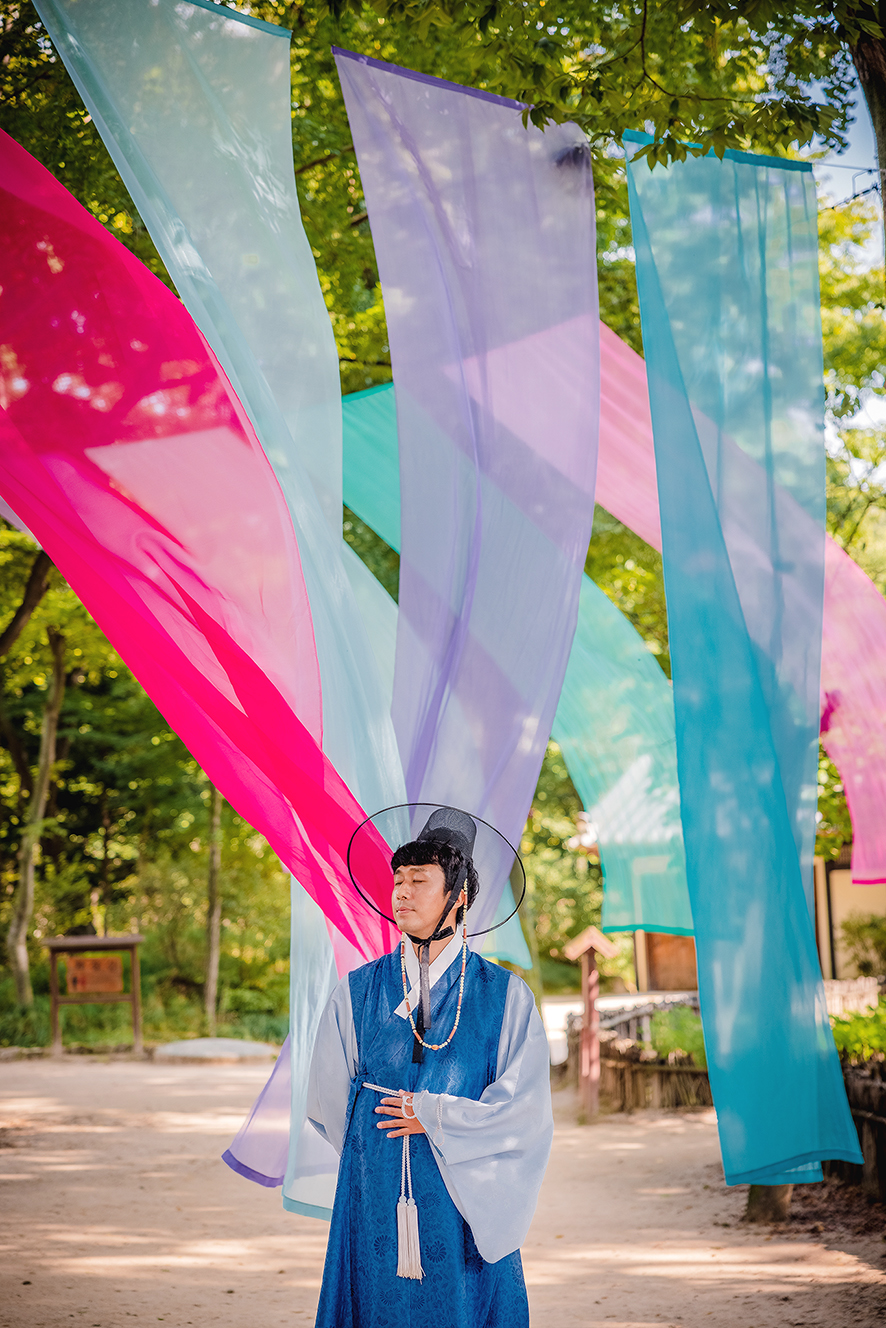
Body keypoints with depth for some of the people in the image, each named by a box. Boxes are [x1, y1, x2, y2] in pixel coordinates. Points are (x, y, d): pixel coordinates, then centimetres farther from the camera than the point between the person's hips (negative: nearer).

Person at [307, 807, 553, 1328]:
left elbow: (526, 1107, -5)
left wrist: (434, 1118, -7)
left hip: (466, 1205, -1)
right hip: (376, 1203, 1)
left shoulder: (505, 995, 1)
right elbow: (328, 1102, 10)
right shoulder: (357, 992, 5)